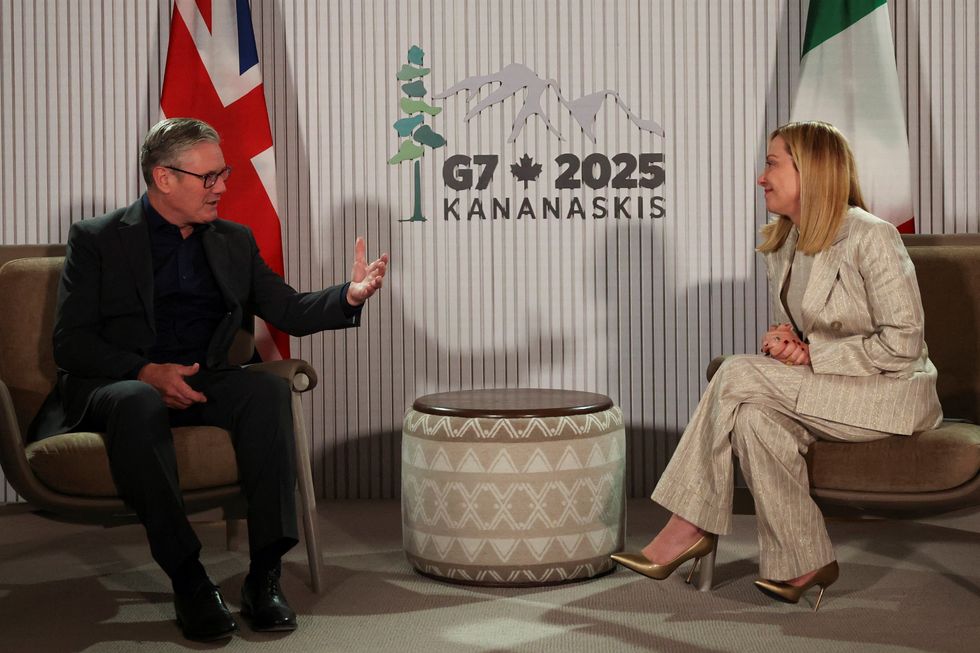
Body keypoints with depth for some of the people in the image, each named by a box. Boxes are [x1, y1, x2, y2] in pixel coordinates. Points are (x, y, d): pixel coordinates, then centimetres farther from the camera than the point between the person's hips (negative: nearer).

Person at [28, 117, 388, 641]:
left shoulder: (234, 241, 18)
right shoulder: (96, 239, 5)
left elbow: (290, 311, 13)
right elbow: (71, 341, -2)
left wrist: (350, 296, -7)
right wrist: (146, 372, -19)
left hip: (201, 383, 4)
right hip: (114, 386, -3)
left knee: (268, 391, -29)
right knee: (139, 403, -39)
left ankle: (265, 575, -29)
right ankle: (187, 579, -32)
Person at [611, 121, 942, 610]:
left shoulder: (871, 238, -15)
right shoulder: (782, 245, 8)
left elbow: (902, 344, -17)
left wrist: (811, 354, -19)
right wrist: (781, 342, -7)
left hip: (889, 391, -7)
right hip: (824, 391, 7)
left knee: (738, 375, -23)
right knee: (754, 417, -26)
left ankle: (690, 529, -16)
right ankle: (802, 564, -20)